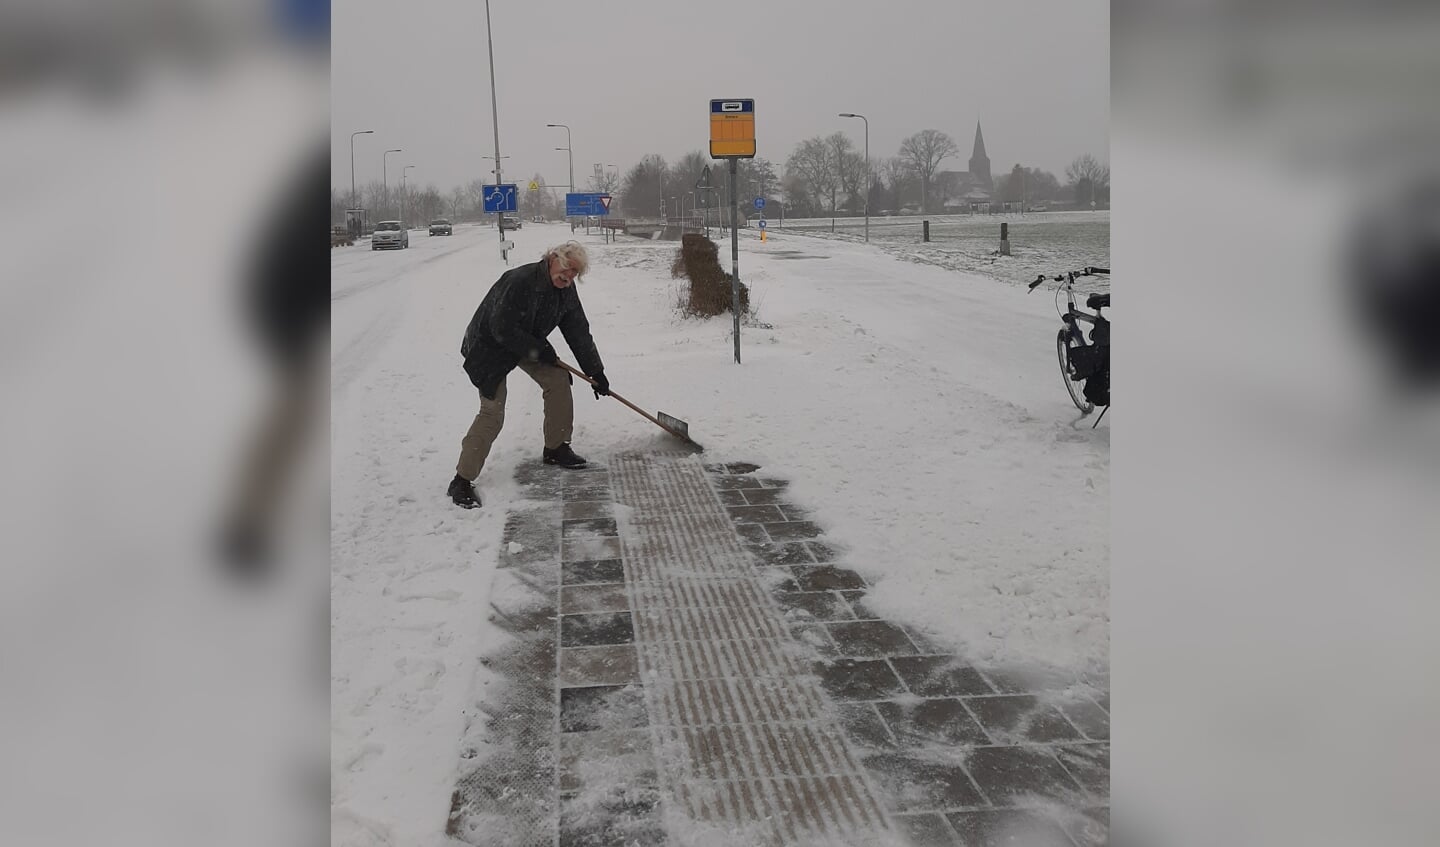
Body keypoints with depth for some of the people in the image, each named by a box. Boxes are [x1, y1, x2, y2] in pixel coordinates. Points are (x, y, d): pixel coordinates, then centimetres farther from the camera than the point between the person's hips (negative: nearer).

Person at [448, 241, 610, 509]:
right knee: (492, 412, -15)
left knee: (558, 380, -1)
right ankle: (462, 481, -9)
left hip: (530, 344, 8)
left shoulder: (566, 291, -7)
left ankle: (556, 449, 18)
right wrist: (539, 351, -22)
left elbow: (578, 333, 1)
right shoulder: (519, 281, -33)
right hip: (490, 345, -8)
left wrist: (596, 372, 2)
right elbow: (502, 330, -31)